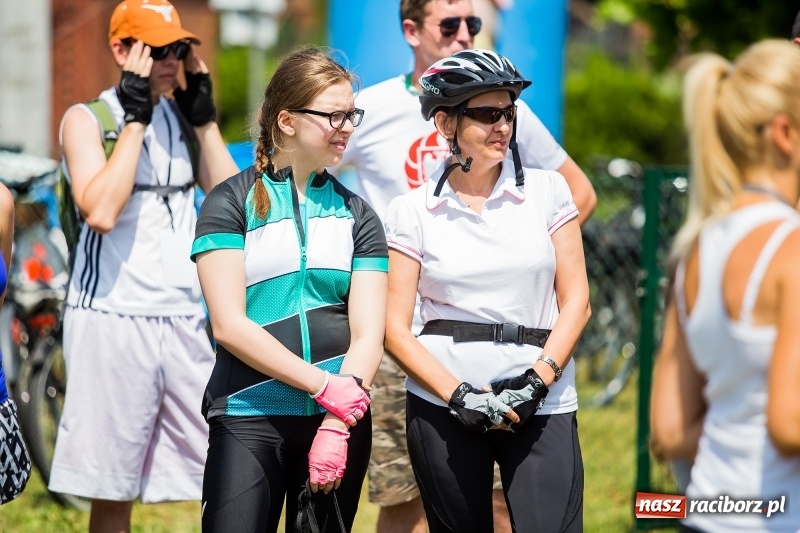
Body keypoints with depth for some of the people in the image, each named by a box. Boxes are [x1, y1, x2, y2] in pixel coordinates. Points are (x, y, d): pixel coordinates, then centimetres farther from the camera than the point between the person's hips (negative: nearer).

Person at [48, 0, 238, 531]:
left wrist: (205, 117, 1)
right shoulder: (87, 119, -2)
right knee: (112, 490, 1)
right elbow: (100, 210, -18)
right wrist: (136, 117, -13)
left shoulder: (184, 118, 13)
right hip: (111, 317, -5)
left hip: (186, 321, 5)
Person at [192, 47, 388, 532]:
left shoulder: (357, 215, 11)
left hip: (341, 418, 3)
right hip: (249, 419, -3)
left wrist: (336, 427, -13)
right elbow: (229, 325, -9)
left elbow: (368, 334, 2)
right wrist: (326, 386, -15)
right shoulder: (231, 204, 1)